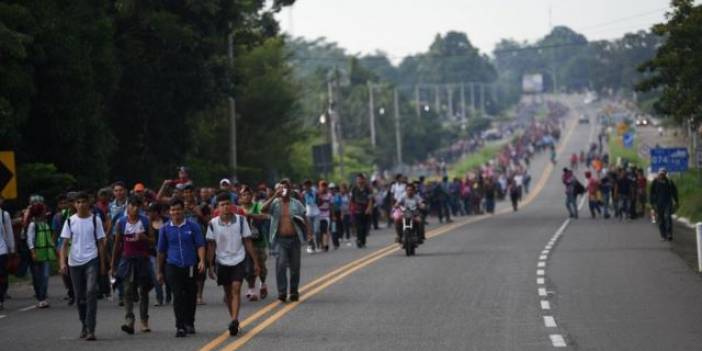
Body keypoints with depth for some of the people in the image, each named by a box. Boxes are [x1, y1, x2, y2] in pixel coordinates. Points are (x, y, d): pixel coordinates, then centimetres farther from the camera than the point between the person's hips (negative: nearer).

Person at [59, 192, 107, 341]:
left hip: (91, 261, -3)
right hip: (74, 262, 3)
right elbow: (65, 243, 2)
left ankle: (90, 329, -19)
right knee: (79, 296, 10)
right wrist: (63, 262, -9)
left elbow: (101, 243, 5)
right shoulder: (70, 221, 4)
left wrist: (102, 263, 3)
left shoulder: (95, 220, 1)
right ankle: (85, 325, 28)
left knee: (91, 292, -18)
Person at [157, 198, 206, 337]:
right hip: (173, 267, -1)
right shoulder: (165, 229, 4)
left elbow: (200, 245, 0)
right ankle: (180, 326, -9)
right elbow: (161, 251, 11)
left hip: (190, 267, 1)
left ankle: (189, 324, 27)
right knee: (178, 296, -10)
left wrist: (202, 261, -17)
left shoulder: (193, 227, 2)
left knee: (191, 296, 9)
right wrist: (160, 271, 13)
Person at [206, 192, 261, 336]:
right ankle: (234, 321, 24)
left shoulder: (241, 220, -5)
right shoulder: (213, 224, -3)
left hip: (238, 261, -2)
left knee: (236, 289, -15)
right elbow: (211, 246, 3)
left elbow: (247, 242, 0)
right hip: (222, 262, 2)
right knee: (228, 292, 10)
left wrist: (255, 262, 1)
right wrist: (210, 266, 0)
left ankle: (234, 321, -23)